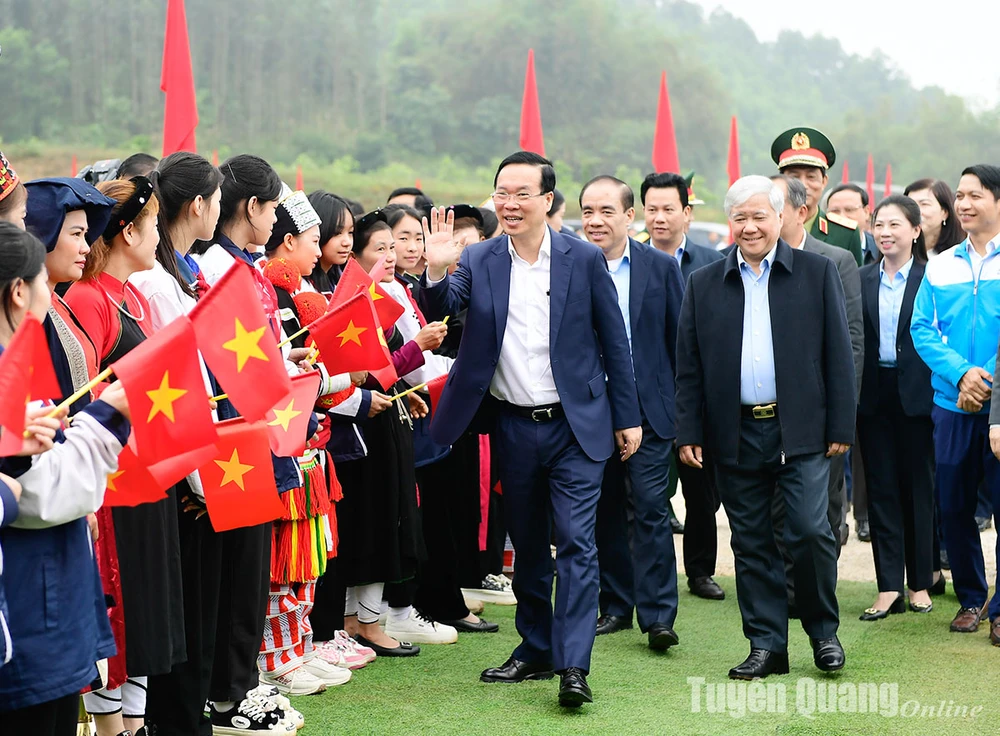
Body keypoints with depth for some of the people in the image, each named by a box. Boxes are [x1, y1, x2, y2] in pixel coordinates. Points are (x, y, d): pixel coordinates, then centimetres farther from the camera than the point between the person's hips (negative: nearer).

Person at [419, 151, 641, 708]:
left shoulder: (584, 259, -4)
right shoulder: (479, 260, 1)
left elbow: (614, 342, 1)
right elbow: (439, 310, -13)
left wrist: (628, 417, 1)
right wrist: (437, 271, -34)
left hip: (575, 426, -3)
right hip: (513, 428, 3)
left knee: (576, 542, -9)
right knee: (527, 546, 14)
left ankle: (573, 666, -9)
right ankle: (536, 651, 27)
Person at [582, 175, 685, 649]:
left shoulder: (661, 267, 2)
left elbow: (680, 339, 4)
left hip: (648, 408, -2)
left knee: (650, 508, -6)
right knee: (604, 511, 9)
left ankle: (657, 615, -2)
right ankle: (616, 605, 21)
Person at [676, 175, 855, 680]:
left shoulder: (818, 273, 4)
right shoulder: (704, 284, 8)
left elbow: (838, 354, 2)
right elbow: (688, 367, 9)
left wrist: (841, 426, -3)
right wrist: (689, 433, 2)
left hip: (800, 430, -2)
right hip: (735, 435, 2)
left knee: (810, 532, -9)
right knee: (751, 543, 6)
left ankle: (823, 630, 14)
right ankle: (767, 645, 16)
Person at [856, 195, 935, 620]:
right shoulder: (862, 280, 7)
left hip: (916, 395, -3)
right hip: (874, 394, 3)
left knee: (918, 486, 6)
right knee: (881, 487, 4)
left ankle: (920, 583, 17)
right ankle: (889, 587, 8)